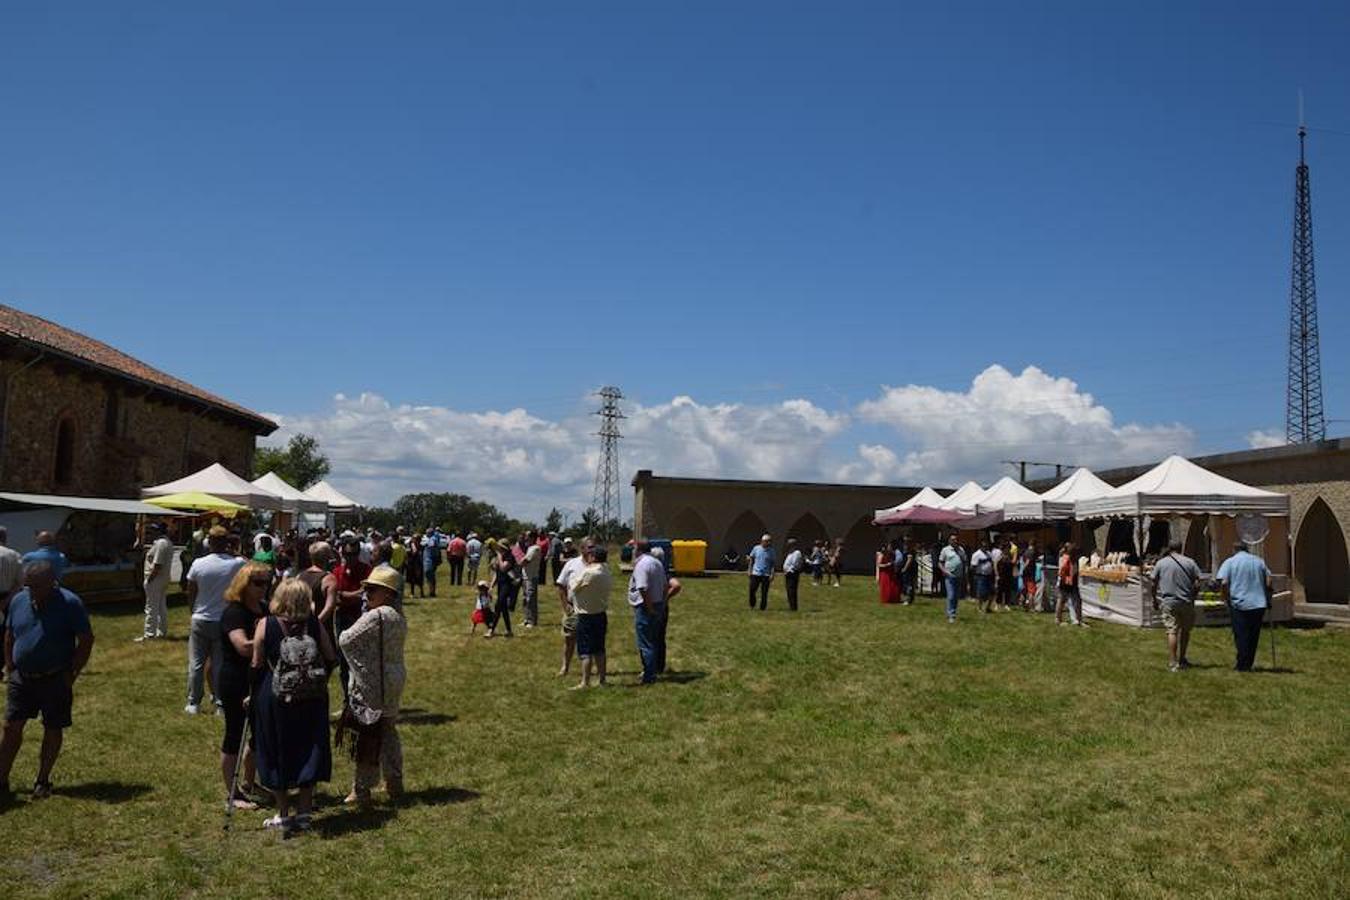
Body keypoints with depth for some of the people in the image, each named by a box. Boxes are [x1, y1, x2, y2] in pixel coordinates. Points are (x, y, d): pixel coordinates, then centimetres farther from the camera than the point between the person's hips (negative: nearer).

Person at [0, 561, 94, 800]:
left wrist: (71, 674, -11)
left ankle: (43, 780, 21)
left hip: (55, 679, -4)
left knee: (53, 730, 7)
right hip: (21, 678, 4)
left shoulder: (70, 604, -13)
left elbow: (86, 641, -9)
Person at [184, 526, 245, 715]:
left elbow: (190, 594, 1)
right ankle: (220, 703, 9)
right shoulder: (238, 564, -12)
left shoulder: (198, 564, -9)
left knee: (196, 663, 11)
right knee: (220, 664, 6)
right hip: (226, 621, 0)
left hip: (201, 621, 0)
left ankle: (193, 703, 17)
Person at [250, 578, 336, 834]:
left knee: (277, 755, 12)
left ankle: (283, 815, 20)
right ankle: (304, 813, 15)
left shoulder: (265, 625, -8)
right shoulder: (315, 624, -4)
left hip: (273, 700, -1)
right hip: (312, 701, 1)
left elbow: (257, 664, -6)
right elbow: (331, 659, 0)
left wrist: (252, 695, 8)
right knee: (309, 753, 12)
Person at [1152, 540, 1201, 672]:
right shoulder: (1189, 562, 2)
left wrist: (1155, 600, 15)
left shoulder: (1161, 563, 2)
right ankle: (1182, 659, 26)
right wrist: (1192, 597, 13)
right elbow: (1197, 583, -1)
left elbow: (1154, 583, 3)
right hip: (1186, 602, 1)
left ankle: (1173, 663, -8)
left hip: (1168, 602, -1)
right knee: (1185, 630, 18)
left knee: (1172, 631, -3)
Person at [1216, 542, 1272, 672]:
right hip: (1259, 603, 4)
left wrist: (1226, 599, -1)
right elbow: (1268, 580, 10)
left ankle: (1242, 665, 3)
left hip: (1239, 604, -3)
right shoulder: (1259, 561, 12)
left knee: (1241, 636, 3)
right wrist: (1268, 599, 16)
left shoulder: (1229, 562, 0)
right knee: (1253, 636, 11)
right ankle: (1249, 664, 16)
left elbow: (1224, 582, -12)